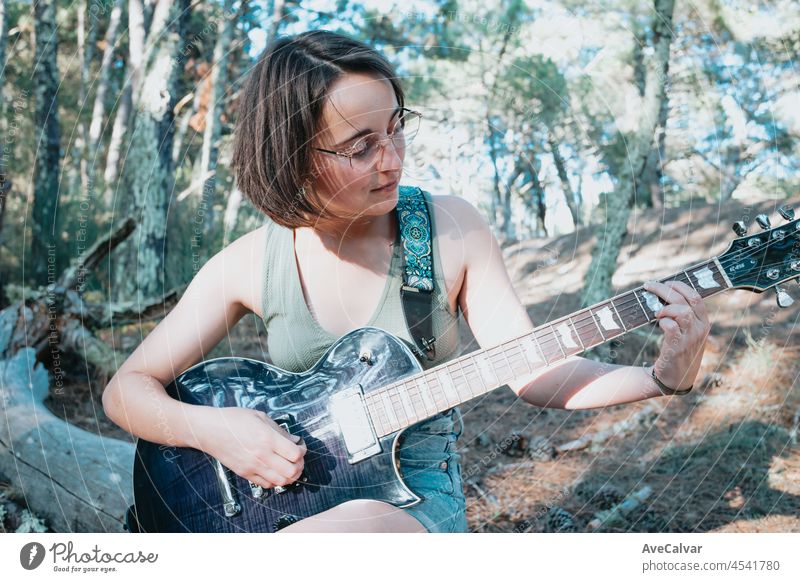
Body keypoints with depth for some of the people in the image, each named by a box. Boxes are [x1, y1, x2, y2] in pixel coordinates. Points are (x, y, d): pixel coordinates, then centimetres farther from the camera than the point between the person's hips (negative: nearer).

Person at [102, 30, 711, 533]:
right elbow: (127, 389, 1)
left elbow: (531, 369, -5)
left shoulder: (453, 229, -7)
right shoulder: (251, 262, -4)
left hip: (414, 491, 0)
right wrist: (208, 429, -19)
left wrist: (661, 376, -20)